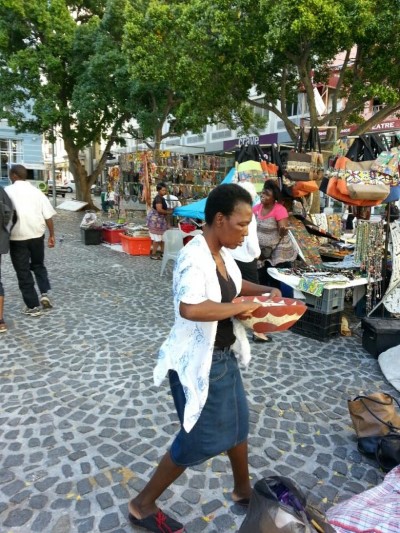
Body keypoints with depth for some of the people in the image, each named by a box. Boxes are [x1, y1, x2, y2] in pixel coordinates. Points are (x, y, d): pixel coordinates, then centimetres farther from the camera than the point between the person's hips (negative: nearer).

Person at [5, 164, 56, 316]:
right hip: (37, 235, 4)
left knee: (23, 272, 7)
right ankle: (44, 294, 10)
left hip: (17, 237, -3)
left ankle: (33, 307, 11)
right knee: (38, 265, 24)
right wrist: (52, 235, 9)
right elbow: (48, 216, 1)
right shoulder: (37, 191, 3)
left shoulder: (8, 191, -7)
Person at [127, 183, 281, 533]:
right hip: (198, 361, -9)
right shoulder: (194, 257, -27)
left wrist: (267, 291, 5)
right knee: (201, 439, 7)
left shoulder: (223, 253, 2)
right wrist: (239, 307, -31)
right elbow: (190, 308, -44)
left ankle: (243, 490, 50)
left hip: (223, 356, 9)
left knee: (236, 423, 24)